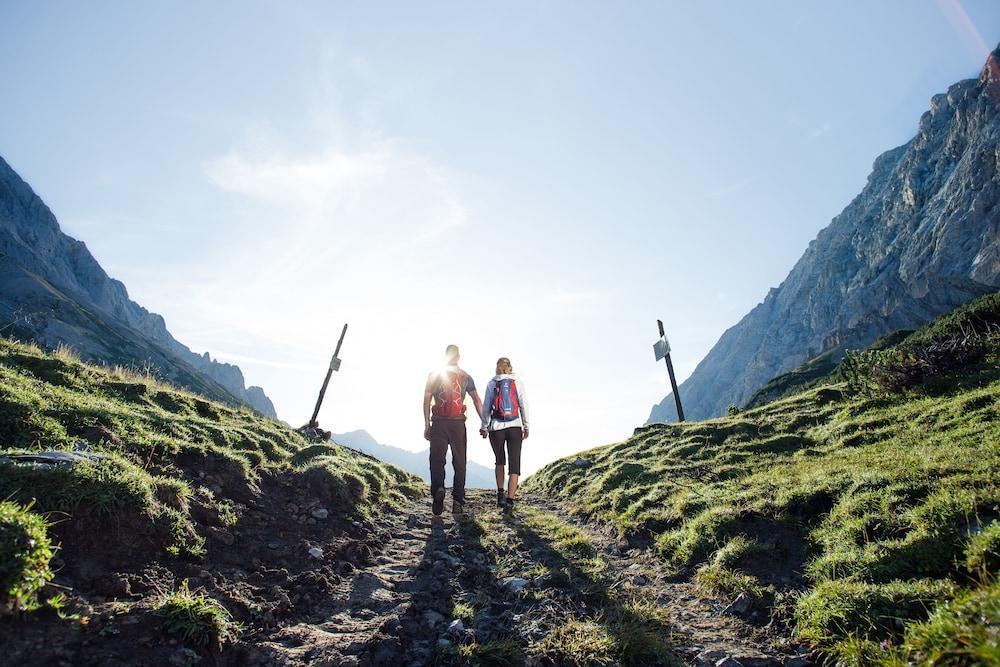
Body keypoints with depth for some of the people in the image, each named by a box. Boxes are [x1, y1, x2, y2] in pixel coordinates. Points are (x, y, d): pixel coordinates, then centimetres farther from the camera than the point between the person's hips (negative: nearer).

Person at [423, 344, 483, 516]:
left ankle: (438, 490, -20)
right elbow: (477, 400, 3)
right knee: (459, 462, 9)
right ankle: (458, 500, 8)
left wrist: (427, 425, 3)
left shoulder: (434, 375, 6)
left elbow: (426, 400, 0)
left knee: (437, 459, 4)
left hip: (439, 423, 0)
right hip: (458, 423, 1)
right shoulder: (465, 377, 8)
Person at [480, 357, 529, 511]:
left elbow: (487, 407, 2)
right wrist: (526, 426, 8)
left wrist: (484, 426, 9)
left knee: (499, 461, 20)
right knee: (515, 464, 3)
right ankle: (510, 500, -5)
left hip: (496, 427, 1)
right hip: (515, 427, 0)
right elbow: (524, 405, 2)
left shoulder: (491, 383, 3)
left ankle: (500, 494, 13)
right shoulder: (518, 382, 3)